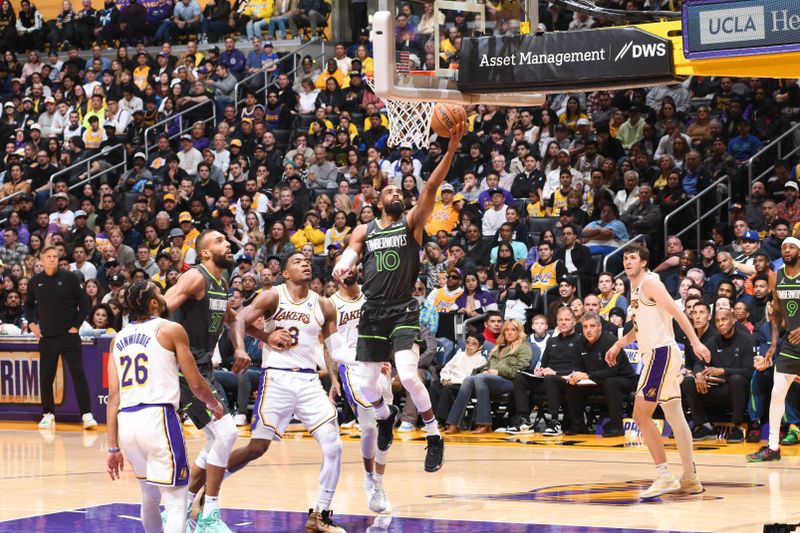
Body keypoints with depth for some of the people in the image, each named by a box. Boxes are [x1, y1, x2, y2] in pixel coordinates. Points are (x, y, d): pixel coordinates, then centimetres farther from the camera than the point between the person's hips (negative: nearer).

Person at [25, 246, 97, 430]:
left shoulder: (69, 277, -4)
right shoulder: (35, 282, 4)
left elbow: (84, 303, -1)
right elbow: (28, 304, 21)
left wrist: (76, 326, -7)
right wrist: (31, 323, 7)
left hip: (69, 335, -3)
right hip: (46, 337, 3)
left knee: (78, 374, -9)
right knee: (46, 377, 5)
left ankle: (87, 414, -8)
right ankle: (48, 414, 20)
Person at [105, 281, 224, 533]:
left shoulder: (119, 339, 16)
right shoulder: (171, 330, 2)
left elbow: (113, 396, 10)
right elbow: (196, 384, 3)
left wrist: (113, 446, 10)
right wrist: (215, 405, 24)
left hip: (126, 422, 6)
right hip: (157, 418, -6)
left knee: (150, 496, 26)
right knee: (175, 502, -6)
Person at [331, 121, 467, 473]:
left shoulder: (412, 222, 4)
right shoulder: (364, 230, 13)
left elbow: (432, 186, -8)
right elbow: (350, 252, -3)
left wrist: (452, 148, -21)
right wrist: (342, 267, -29)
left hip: (403, 311, -4)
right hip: (372, 312, 4)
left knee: (408, 375, -22)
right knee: (366, 383, 8)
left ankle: (435, 439, -9)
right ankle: (386, 417, 42)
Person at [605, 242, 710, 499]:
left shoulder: (649, 282, -10)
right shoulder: (635, 288, 18)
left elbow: (676, 311, -18)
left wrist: (695, 342, -26)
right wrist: (619, 344, 22)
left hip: (661, 353, -10)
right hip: (655, 354, 10)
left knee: (641, 415, -10)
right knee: (675, 417, 11)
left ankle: (665, 476, -10)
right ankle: (690, 479, 16)